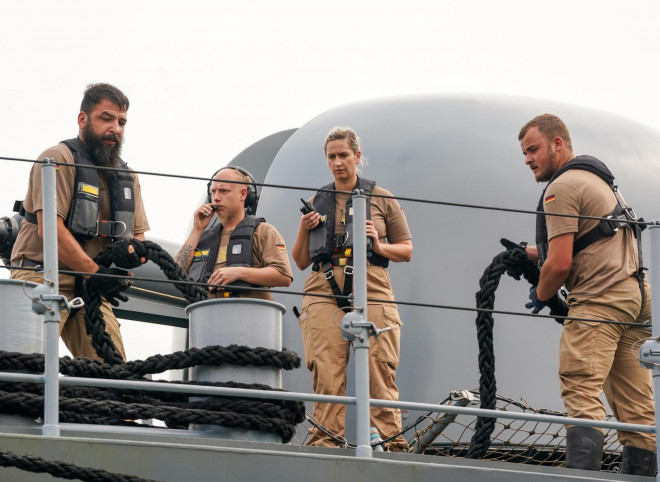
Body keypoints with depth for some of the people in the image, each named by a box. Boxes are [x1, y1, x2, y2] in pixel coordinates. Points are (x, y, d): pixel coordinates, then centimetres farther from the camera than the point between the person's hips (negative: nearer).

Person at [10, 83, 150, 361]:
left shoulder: (126, 177, 19)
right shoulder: (59, 159, -4)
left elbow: (140, 236, 18)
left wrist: (131, 254, -8)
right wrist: (94, 272, -18)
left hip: (90, 287, 7)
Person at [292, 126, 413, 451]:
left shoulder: (381, 199, 14)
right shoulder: (317, 203, 20)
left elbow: (407, 250, 15)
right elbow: (301, 262, 21)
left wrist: (380, 246, -5)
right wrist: (304, 230, 3)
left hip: (371, 293, -2)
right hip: (324, 294, 2)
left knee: (378, 373, -11)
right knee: (327, 373, -11)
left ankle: (389, 442, -12)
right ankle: (327, 440, -14)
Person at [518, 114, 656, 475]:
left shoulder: (562, 188, -8)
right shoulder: (597, 178, 23)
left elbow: (560, 265, -13)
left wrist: (539, 296, 5)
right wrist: (533, 254, 26)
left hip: (599, 299, -10)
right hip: (637, 294, 10)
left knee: (582, 393, -17)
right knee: (635, 402, 7)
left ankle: (581, 475, -30)